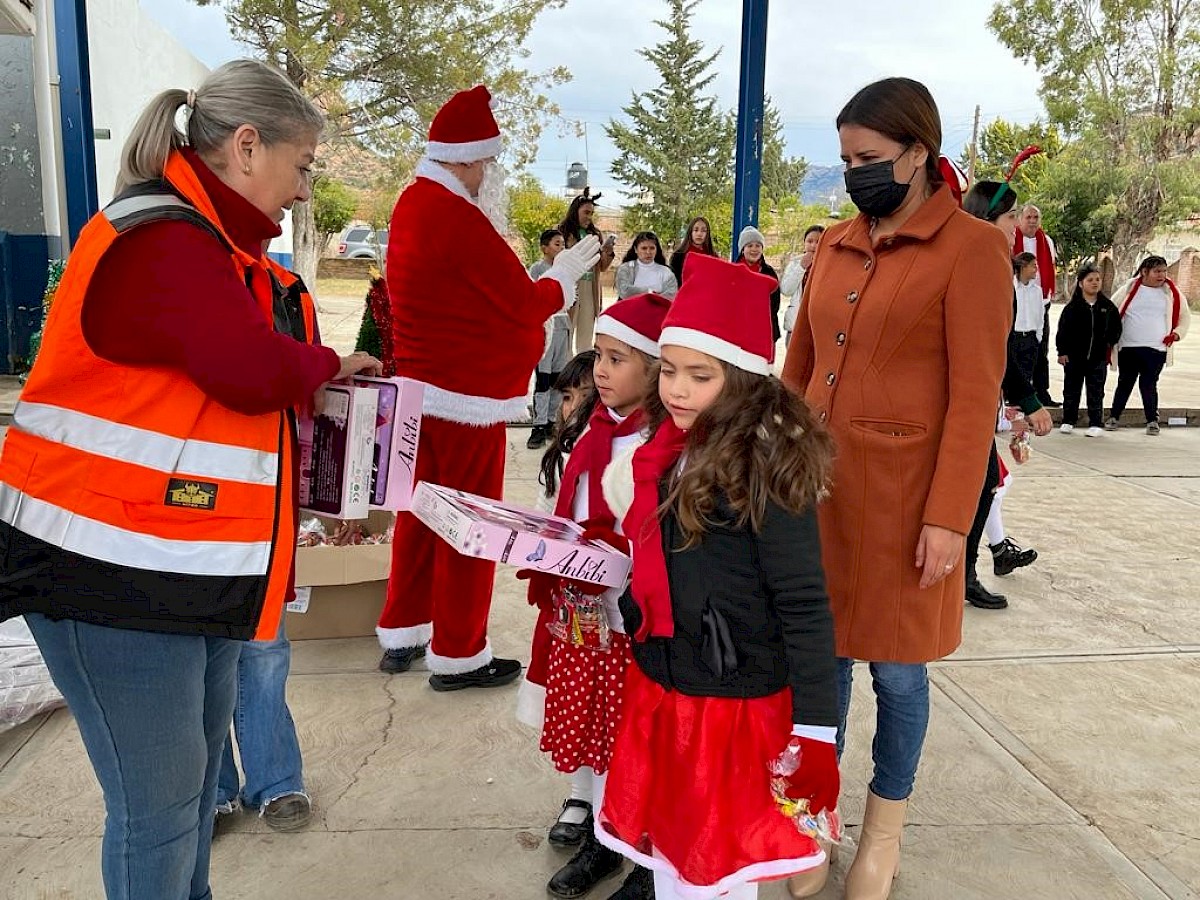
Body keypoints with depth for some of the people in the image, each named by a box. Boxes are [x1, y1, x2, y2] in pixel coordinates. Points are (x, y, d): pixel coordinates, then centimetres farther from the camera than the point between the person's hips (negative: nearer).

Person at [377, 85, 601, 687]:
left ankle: (401, 633, 29)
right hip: (467, 396, -9)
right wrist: (565, 275, 2)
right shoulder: (459, 217, -19)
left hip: (418, 388, 9)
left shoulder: (411, 206, 11)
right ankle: (457, 655, 15)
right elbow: (525, 303, -15)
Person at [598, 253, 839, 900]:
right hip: (657, 688, 7)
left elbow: (803, 607, -19)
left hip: (733, 702, -7)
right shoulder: (668, 450, 3)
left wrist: (815, 730, -18)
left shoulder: (763, 465, -19)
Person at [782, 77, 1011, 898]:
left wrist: (948, 517, -14)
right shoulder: (833, 246, 10)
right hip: (815, 483, 5)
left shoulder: (971, 249, -6)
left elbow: (975, 395, -11)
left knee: (896, 669, 9)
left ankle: (884, 834, 31)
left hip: (901, 495, -4)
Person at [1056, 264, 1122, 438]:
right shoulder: (1072, 307, -4)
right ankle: (1068, 421, 20)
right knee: (1071, 390, 9)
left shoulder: (1107, 306, 3)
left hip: (1098, 357, 1)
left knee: (1096, 392, 5)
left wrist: (1110, 343, 9)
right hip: (1074, 356, -1)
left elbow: (1116, 327, 15)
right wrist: (1062, 351, -6)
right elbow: (1062, 330, -3)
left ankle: (1096, 424, 12)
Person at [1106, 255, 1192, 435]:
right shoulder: (1129, 289, 3)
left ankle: (1152, 421, 9)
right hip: (1128, 348, 0)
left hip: (1156, 349, 0)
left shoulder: (1171, 292, 6)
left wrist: (1177, 333, 1)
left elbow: (1185, 316, 16)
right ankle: (1114, 417, 19)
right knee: (1124, 383, 8)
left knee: (1149, 384, -2)